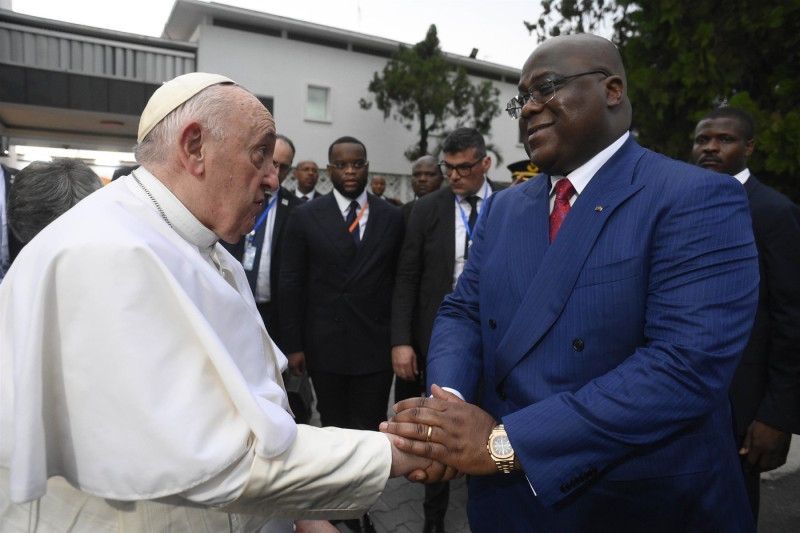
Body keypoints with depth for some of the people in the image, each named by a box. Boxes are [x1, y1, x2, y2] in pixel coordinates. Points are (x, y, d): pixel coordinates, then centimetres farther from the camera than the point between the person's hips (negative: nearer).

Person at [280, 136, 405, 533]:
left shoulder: (392, 217, 3)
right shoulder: (305, 216, -1)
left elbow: (401, 281, 4)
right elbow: (291, 284, -1)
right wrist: (294, 345, -3)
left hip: (376, 346, 0)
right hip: (325, 346, 0)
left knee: (369, 432, 9)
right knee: (333, 428, 15)